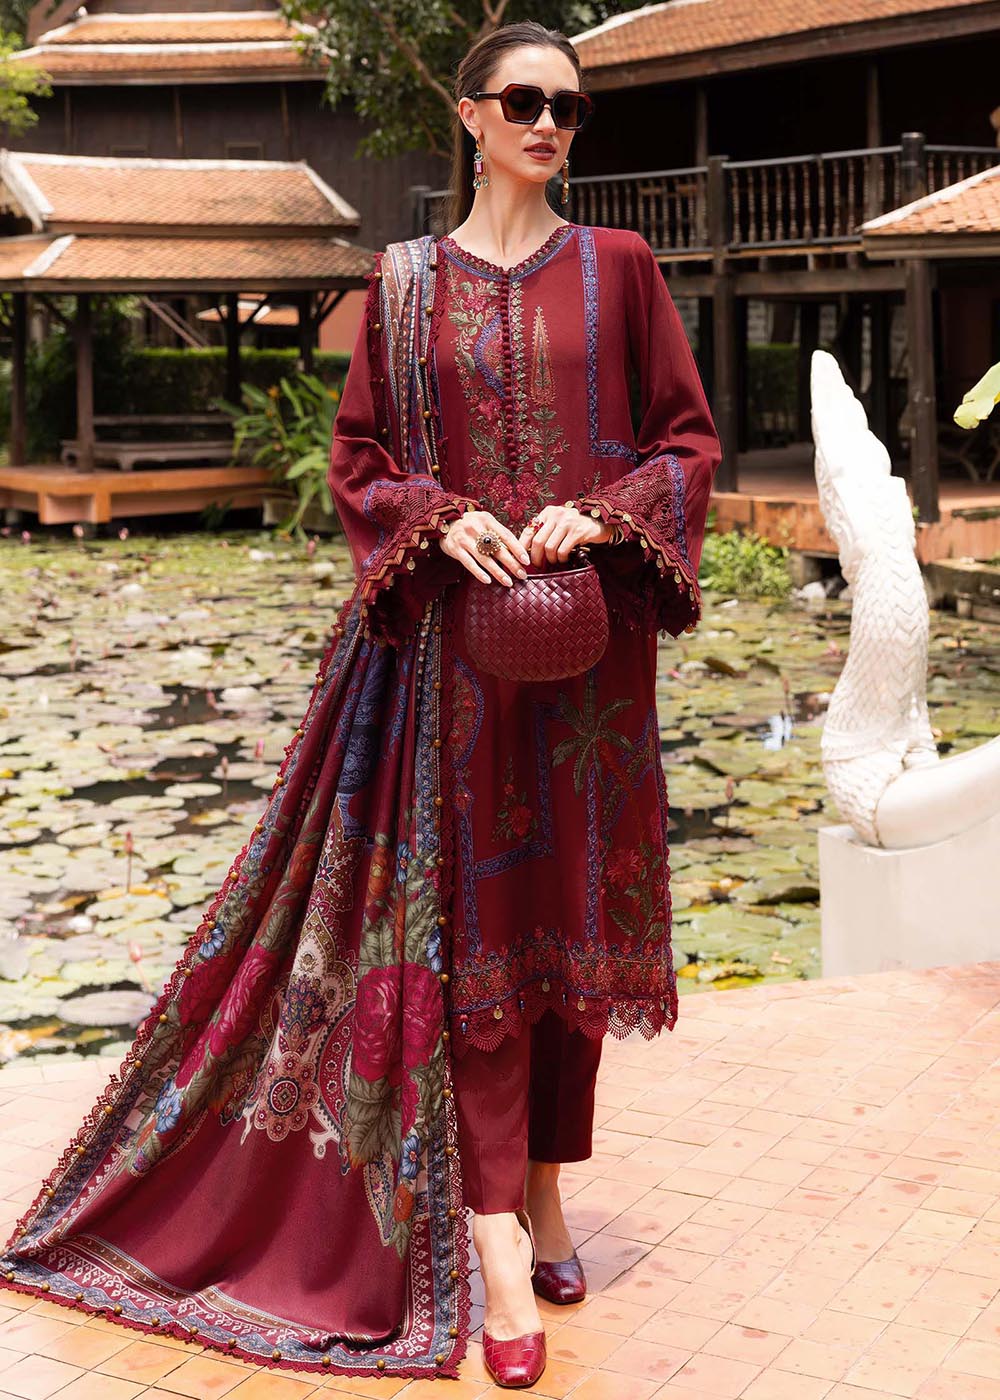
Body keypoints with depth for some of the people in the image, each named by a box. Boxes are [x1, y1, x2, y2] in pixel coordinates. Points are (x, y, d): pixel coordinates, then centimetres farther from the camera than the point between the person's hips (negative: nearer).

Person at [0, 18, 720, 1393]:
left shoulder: (620, 269, 7)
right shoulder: (406, 280, 7)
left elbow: (689, 438, 6)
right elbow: (359, 457, 8)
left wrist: (601, 516, -12)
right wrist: (442, 518, -12)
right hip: (452, 638, -1)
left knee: (567, 907, 7)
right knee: (470, 917, -2)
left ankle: (544, 1186, 23)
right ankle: (495, 1235, 2)